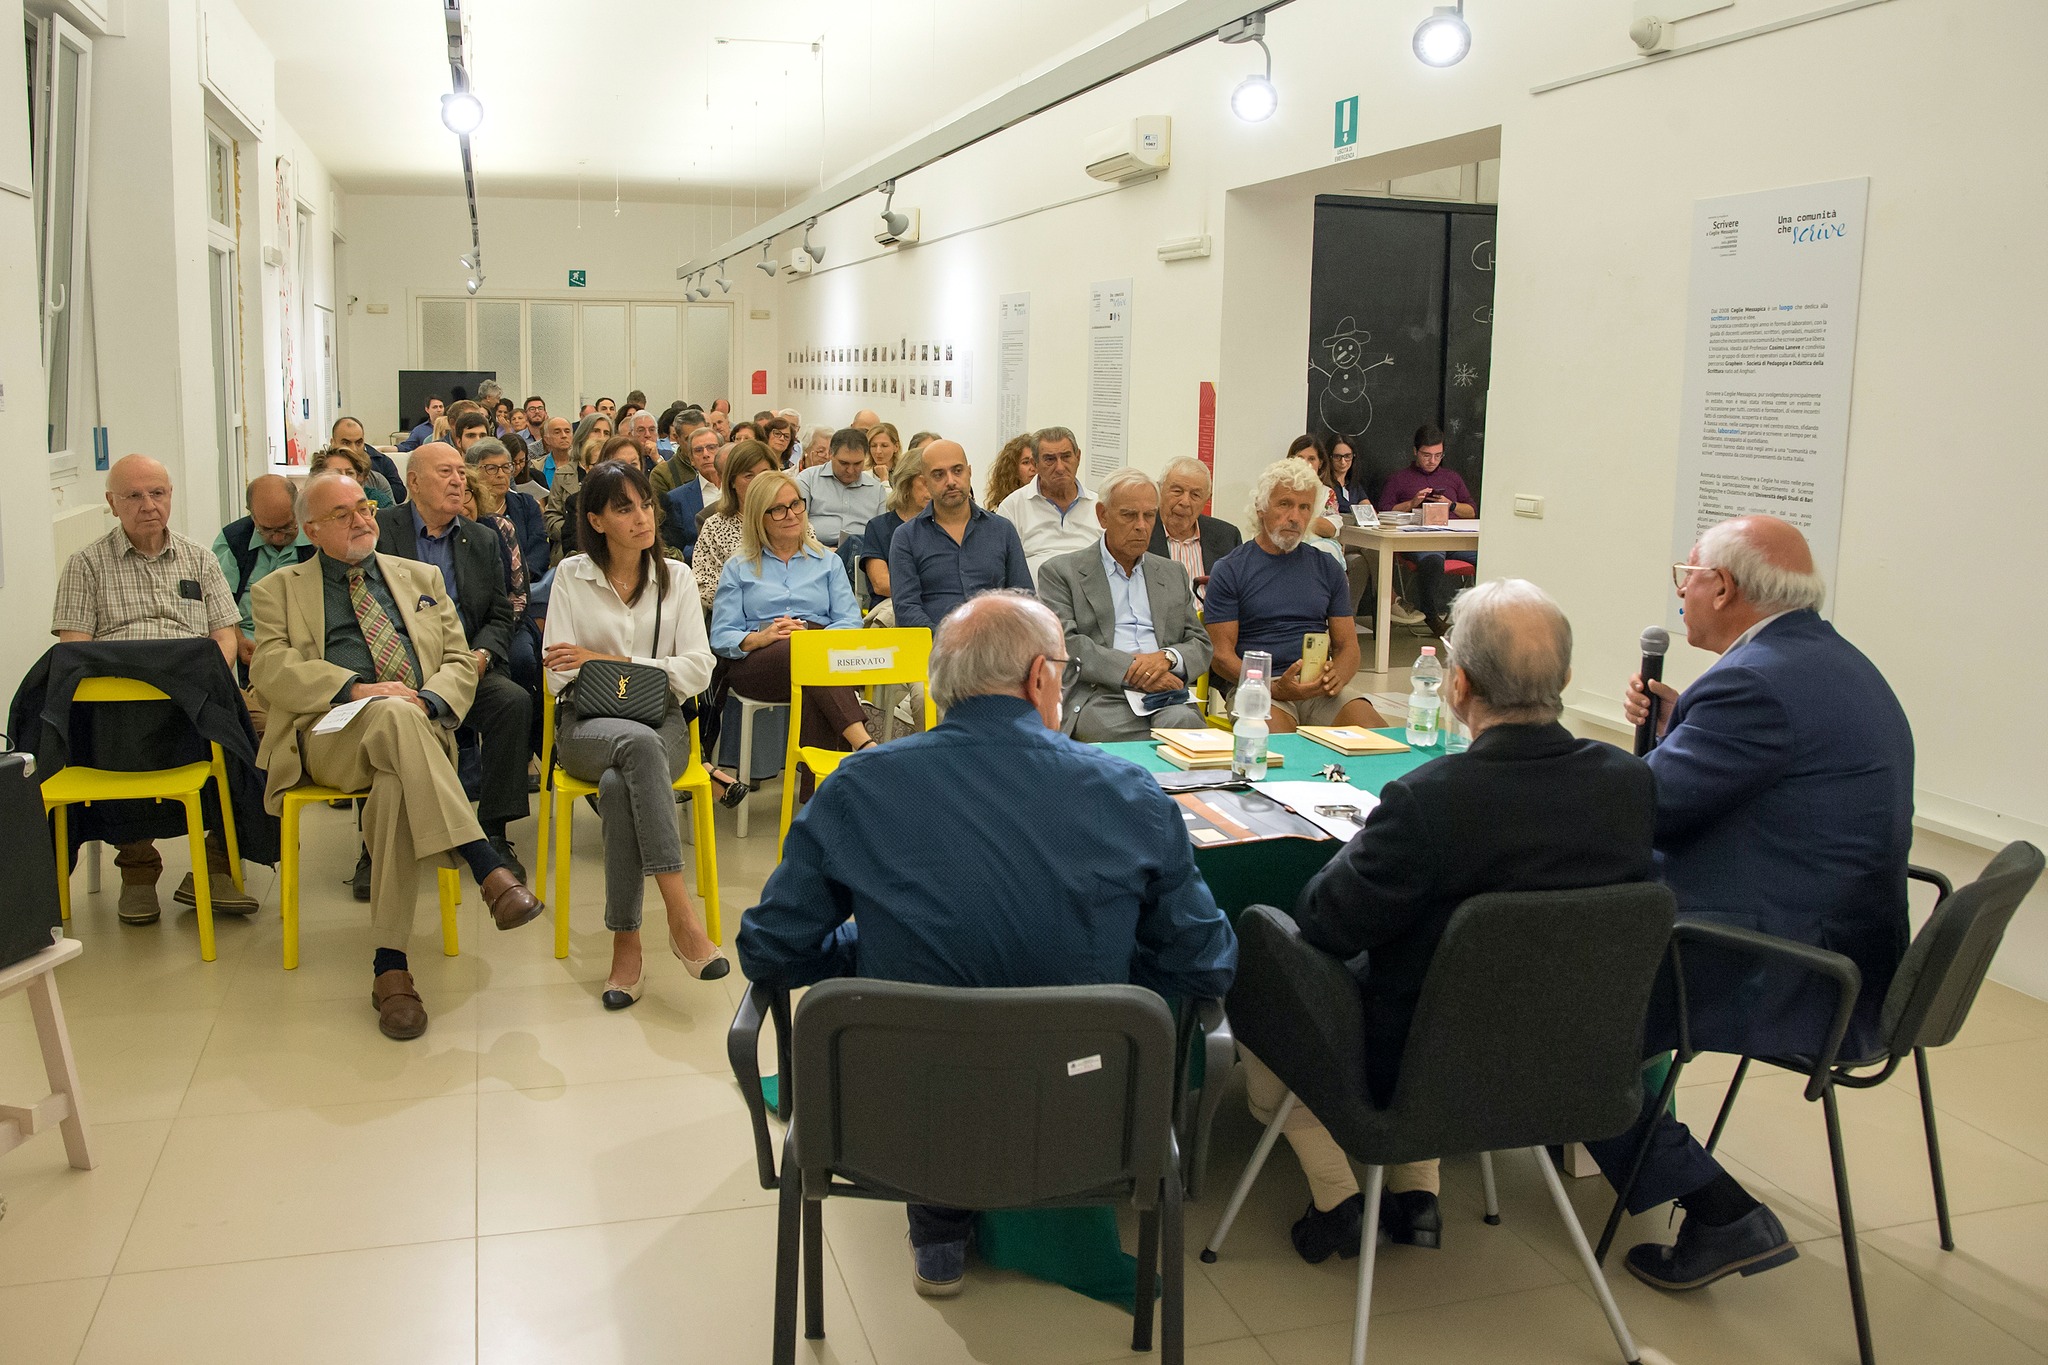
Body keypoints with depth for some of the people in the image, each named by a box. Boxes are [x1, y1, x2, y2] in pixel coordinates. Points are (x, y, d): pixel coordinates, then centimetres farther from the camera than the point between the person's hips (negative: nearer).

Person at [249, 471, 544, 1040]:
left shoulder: (422, 578, 26)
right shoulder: (281, 589, 20)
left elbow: (460, 663, 17)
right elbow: (270, 668, 2)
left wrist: (429, 700, -8)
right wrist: (356, 689, -15)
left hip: (415, 731, 2)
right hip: (333, 733, -2)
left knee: (398, 786, -35)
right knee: (394, 716, -38)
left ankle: (390, 965, -34)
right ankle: (488, 868, -44)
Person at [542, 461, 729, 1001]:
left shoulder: (677, 577, 9)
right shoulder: (572, 576, 6)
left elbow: (697, 670, 0)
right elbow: (558, 675, -1)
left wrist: (608, 662, -9)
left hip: (661, 722, 1)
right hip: (586, 724, -1)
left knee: (618, 785, -36)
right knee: (641, 745, -38)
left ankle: (626, 944, -32)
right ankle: (681, 913, -44)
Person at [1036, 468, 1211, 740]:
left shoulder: (1174, 574, 25)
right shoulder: (1061, 572, 10)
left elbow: (1201, 645, 20)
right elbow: (1063, 643, -4)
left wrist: (1167, 657, -4)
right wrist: (1129, 668, -15)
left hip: (1166, 695, 4)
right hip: (1097, 696, -4)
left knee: (1183, 722, -32)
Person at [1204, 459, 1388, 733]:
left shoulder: (1327, 568, 17)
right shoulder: (1229, 571, 5)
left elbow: (1347, 645, 15)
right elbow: (1222, 656, -2)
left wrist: (1336, 676, -10)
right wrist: (1275, 688, -19)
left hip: (1321, 687, 4)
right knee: (1275, 738, -37)